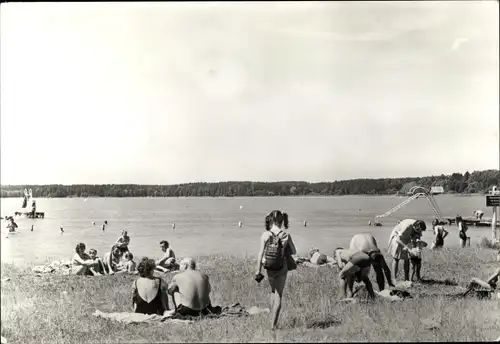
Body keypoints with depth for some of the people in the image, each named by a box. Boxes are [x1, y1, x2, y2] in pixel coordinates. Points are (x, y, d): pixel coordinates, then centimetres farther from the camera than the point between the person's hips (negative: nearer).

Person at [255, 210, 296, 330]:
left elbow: (260, 254, -14)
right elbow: (293, 252, 3)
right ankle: (273, 324, 6)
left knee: (273, 291, 26)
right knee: (278, 296, 8)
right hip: (282, 269, -1)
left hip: (269, 269, 1)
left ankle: (274, 318, 30)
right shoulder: (286, 236, -10)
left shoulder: (265, 235, -13)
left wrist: (258, 271, -7)